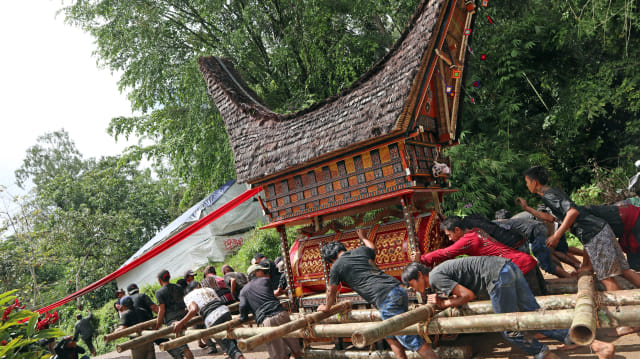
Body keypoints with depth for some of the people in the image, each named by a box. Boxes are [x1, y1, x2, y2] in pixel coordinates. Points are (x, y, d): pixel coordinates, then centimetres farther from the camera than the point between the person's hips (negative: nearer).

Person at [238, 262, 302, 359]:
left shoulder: (244, 290, 20)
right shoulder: (265, 280, 21)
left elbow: (243, 307, 7)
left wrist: (243, 318, 25)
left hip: (265, 321, 0)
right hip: (281, 314, 1)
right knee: (296, 351, 8)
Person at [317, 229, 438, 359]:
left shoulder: (336, 266, 4)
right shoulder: (361, 250, 19)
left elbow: (331, 291, 18)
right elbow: (373, 249, 44)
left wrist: (327, 307, 37)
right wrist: (363, 237, 63)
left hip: (385, 299, -8)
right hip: (398, 289, 8)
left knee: (413, 340, -5)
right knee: (390, 336, 21)